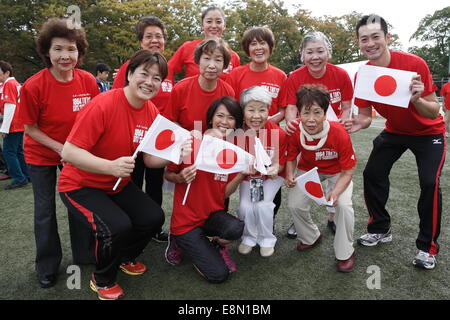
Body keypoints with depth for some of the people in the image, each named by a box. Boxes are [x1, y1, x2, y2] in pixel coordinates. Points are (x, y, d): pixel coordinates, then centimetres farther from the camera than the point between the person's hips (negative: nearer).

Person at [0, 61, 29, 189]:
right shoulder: (16, 83, 16)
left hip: (13, 125, -9)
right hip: (20, 124, 9)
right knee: (18, 151, 15)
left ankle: (19, 179, -3)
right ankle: (26, 176, 20)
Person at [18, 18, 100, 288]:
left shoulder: (88, 81, -16)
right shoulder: (33, 86, -22)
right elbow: (30, 128, -12)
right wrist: (60, 148, -19)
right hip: (42, 156, -2)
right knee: (45, 210, 7)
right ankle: (48, 266, 27)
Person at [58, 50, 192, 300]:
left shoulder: (152, 113, -6)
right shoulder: (103, 105, -26)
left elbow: (150, 159, -2)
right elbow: (69, 152, -26)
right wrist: (111, 166, -39)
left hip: (118, 184, 6)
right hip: (81, 185, -6)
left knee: (154, 218, -9)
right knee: (117, 226, -26)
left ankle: (125, 258, 25)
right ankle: (103, 280, 7)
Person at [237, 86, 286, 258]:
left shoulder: (278, 134, -25)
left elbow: (280, 162, -10)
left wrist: (275, 169, -33)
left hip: (271, 176, -1)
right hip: (248, 176, 2)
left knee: (263, 205, -20)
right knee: (245, 207, -16)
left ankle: (267, 240, 10)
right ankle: (249, 237, 15)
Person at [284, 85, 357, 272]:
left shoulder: (339, 134, -33)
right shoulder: (295, 132, -25)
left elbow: (347, 172, -24)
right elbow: (291, 158, -6)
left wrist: (335, 192, -41)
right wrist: (290, 176, -27)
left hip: (336, 172, -2)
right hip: (308, 169, 3)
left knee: (343, 205, -24)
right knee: (294, 205, -12)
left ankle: (345, 253, 1)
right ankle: (310, 237, 21)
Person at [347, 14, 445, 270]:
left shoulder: (414, 64, -27)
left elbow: (434, 111, -23)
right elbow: (365, 116, -8)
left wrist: (417, 100, -44)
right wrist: (358, 123, -31)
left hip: (428, 132, -4)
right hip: (394, 131, 4)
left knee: (430, 183, -16)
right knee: (373, 173, -2)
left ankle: (427, 247, 4)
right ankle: (381, 230, 20)